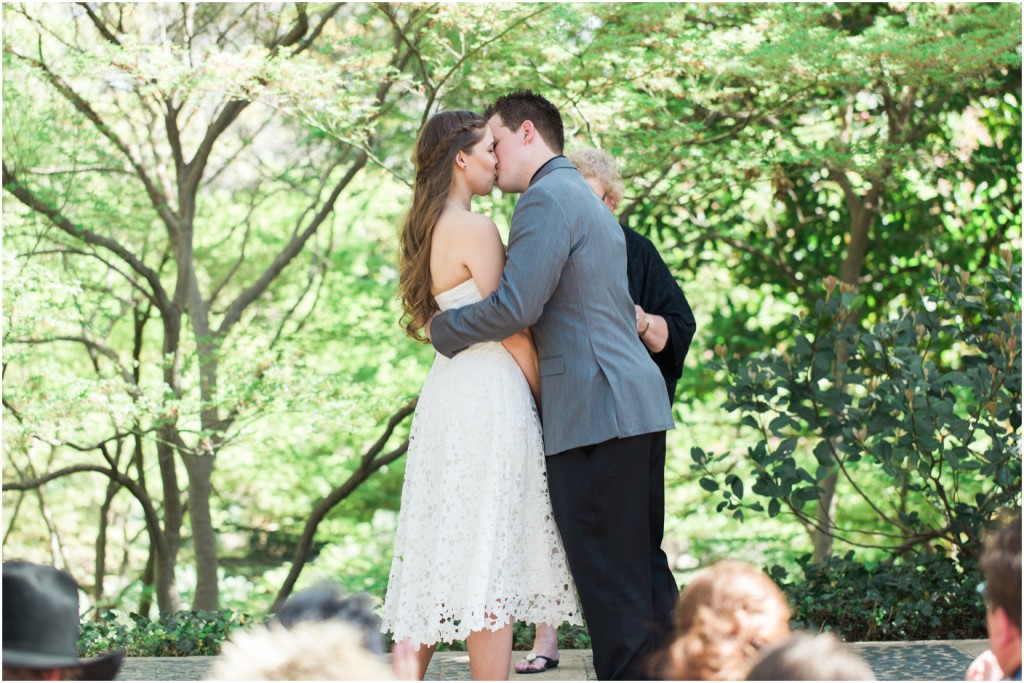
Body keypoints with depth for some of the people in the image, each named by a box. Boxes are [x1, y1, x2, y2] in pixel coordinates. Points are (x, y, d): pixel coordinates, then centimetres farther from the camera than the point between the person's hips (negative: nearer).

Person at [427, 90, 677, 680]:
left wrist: (442, 329, -4)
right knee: (643, 563, 13)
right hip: (638, 406, 10)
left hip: (594, 411, -10)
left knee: (610, 578, -7)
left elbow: (516, 307, -17)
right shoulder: (589, 202, 24)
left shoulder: (547, 198, -9)